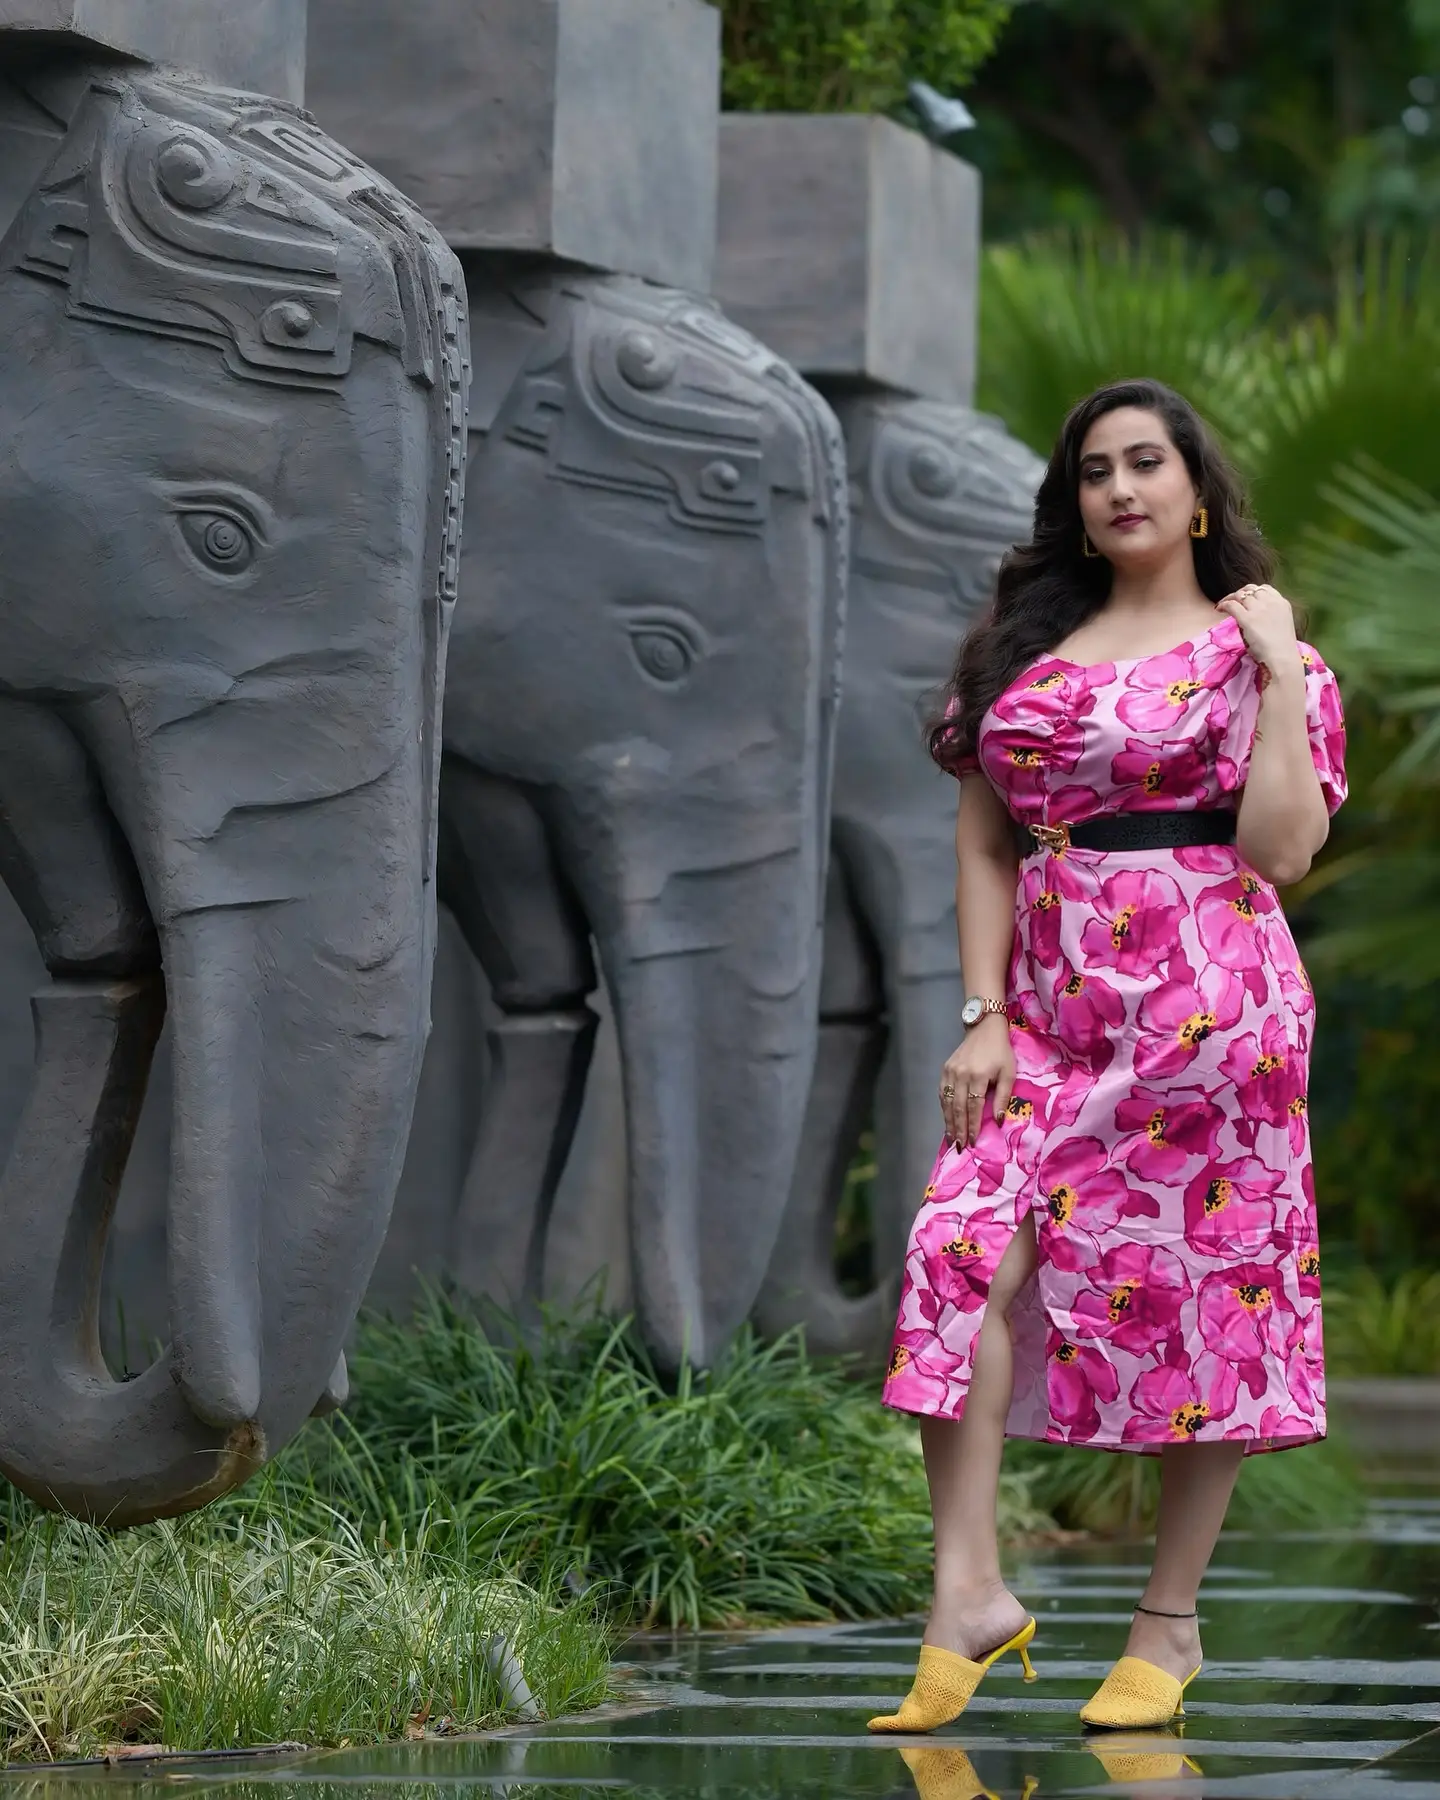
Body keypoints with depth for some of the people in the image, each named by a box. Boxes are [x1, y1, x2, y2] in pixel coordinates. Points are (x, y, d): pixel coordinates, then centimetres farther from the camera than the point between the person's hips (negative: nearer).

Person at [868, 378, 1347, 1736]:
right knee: (965, 1253, -15)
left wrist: (1277, 669, -10)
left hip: (1204, 1003, -3)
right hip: (1049, 1009, 4)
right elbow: (984, 840, 12)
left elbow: (1280, 850, -8)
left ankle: (1170, 1621, 8)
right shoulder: (1025, 650, 15)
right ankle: (968, 1595, -18)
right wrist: (984, 1013, 1)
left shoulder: (1250, 647, 4)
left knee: (1197, 1292, -1)